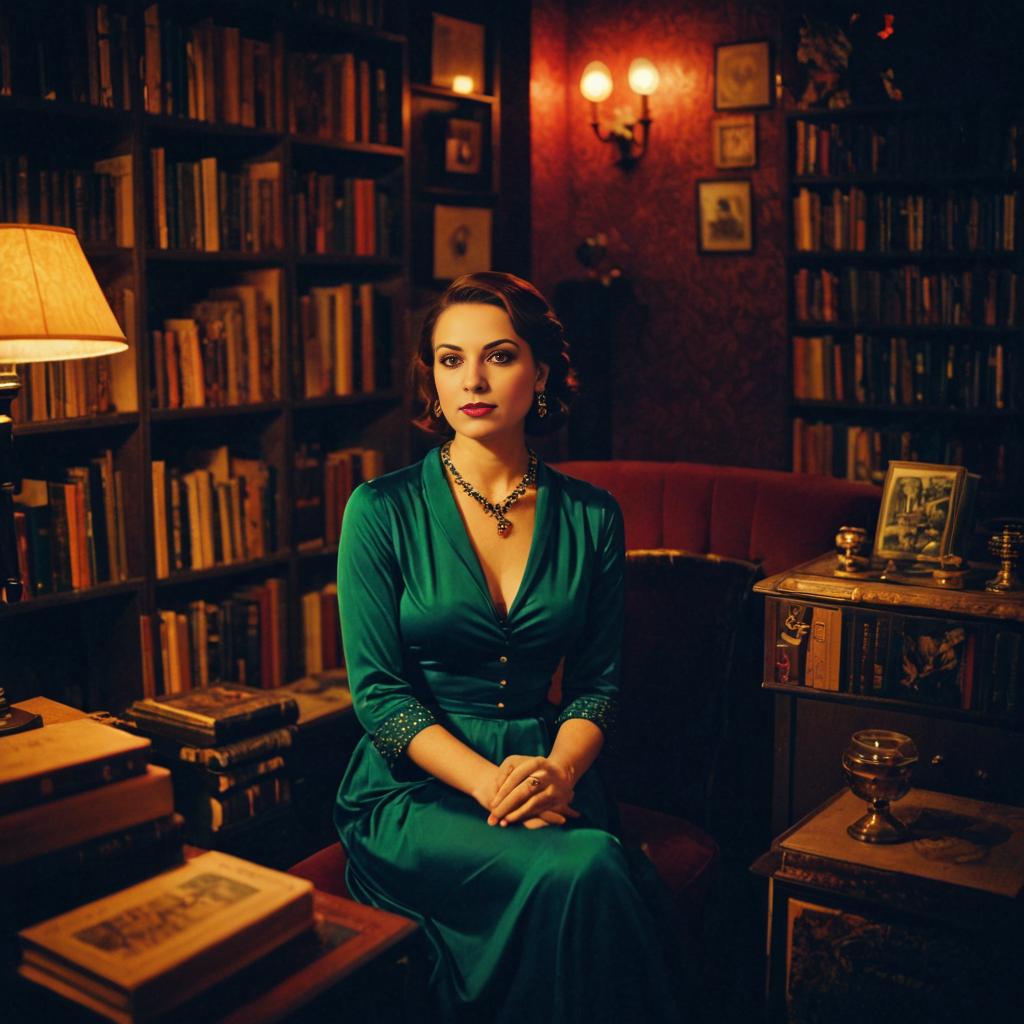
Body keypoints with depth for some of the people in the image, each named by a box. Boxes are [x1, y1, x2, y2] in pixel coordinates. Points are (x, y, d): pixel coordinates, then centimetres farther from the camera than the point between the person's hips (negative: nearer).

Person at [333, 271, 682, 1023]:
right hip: (413, 791, -2)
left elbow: (597, 682, 7)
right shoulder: (384, 511, -3)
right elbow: (378, 693, -7)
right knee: (576, 874, -30)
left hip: (547, 773, 3)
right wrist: (491, 785, -19)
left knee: (609, 868, -30)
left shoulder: (591, 517, 6)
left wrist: (559, 771, -14)